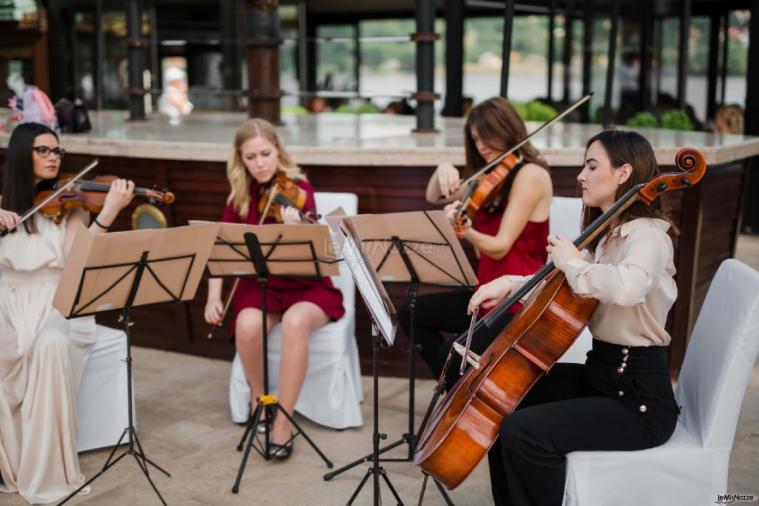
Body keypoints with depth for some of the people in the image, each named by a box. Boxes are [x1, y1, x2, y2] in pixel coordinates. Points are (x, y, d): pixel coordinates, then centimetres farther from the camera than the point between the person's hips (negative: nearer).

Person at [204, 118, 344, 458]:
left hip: (305, 286, -3)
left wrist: (295, 228, -43)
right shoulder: (240, 195, 0)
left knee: (295, 322, -37)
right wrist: (214, 296, -11)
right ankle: (258, 395, -3)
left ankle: (283, 423, -26)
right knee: (248, 324, -32)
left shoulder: (299, 189, -12)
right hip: (260, 284, 3)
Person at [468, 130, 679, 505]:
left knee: (523, 432, -24)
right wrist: (510, 284, 0)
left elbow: (625, 287, -41)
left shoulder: (648, 235, -18)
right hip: (599, 375, 10)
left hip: (639, 399, -10)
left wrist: (572, 263, -23)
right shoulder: (607, 235, 11)